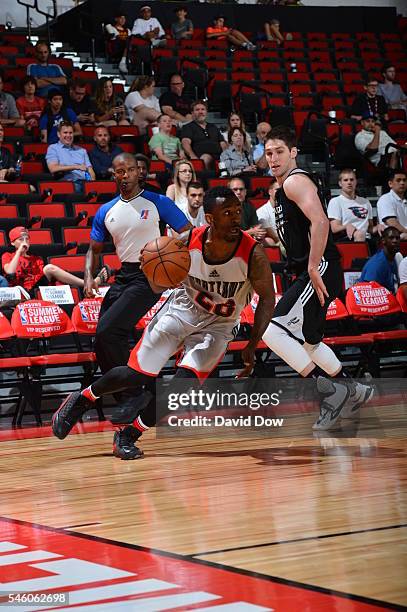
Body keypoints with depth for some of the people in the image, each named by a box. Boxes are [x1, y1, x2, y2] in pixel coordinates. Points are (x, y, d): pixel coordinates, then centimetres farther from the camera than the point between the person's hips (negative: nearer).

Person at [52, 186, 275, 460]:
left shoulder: (253, 253, -25)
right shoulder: (187, 241, -20)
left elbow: (267, 298, -13)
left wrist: (252, 347, -21)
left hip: (218, 325, 0)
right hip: (181, 310, 1)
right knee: (137, 376, -3)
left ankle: (128, 436, 3)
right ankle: (81, 399, 25)